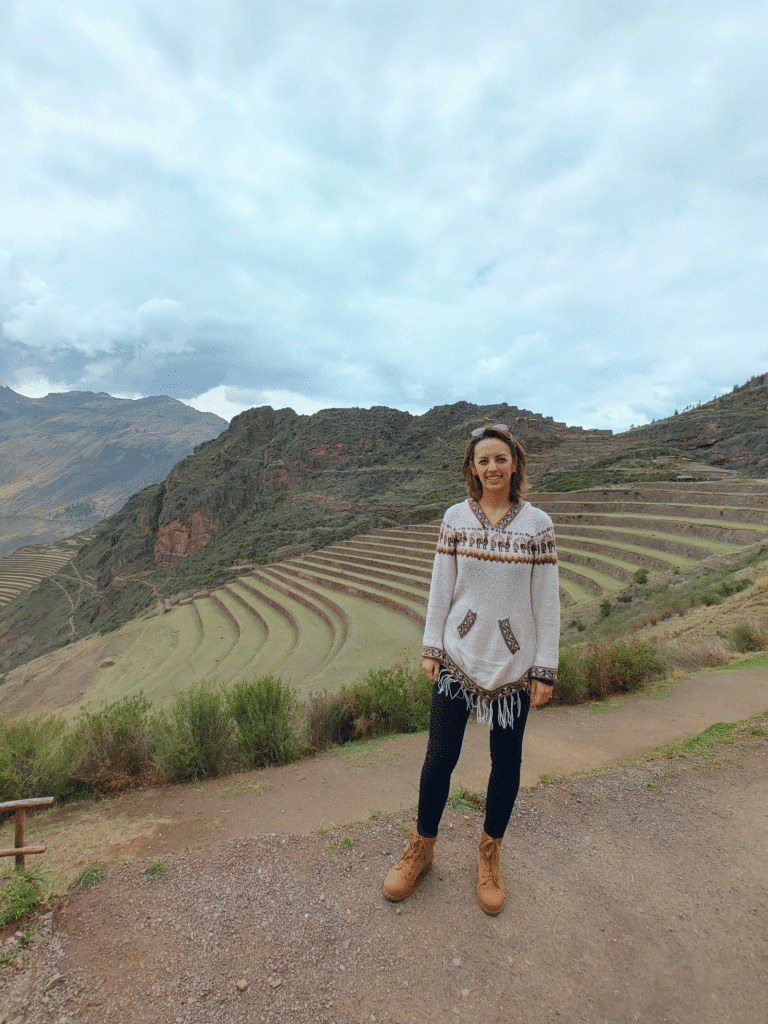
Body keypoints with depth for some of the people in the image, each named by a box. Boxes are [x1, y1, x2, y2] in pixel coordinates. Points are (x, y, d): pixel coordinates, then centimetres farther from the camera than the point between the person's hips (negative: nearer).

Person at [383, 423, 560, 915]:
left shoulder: (537, 524, -4)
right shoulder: (456, 518, -1)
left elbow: (547, 600, -3)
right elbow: (441, 586, 3)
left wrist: (545, 669, -3)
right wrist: (432, 647, 2)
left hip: (514, 662, 0)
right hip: (459, 655, 1)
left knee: (506, 760, 14)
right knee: (440, 756, 7)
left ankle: (490, 852, 39)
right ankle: (422, 848, 33)